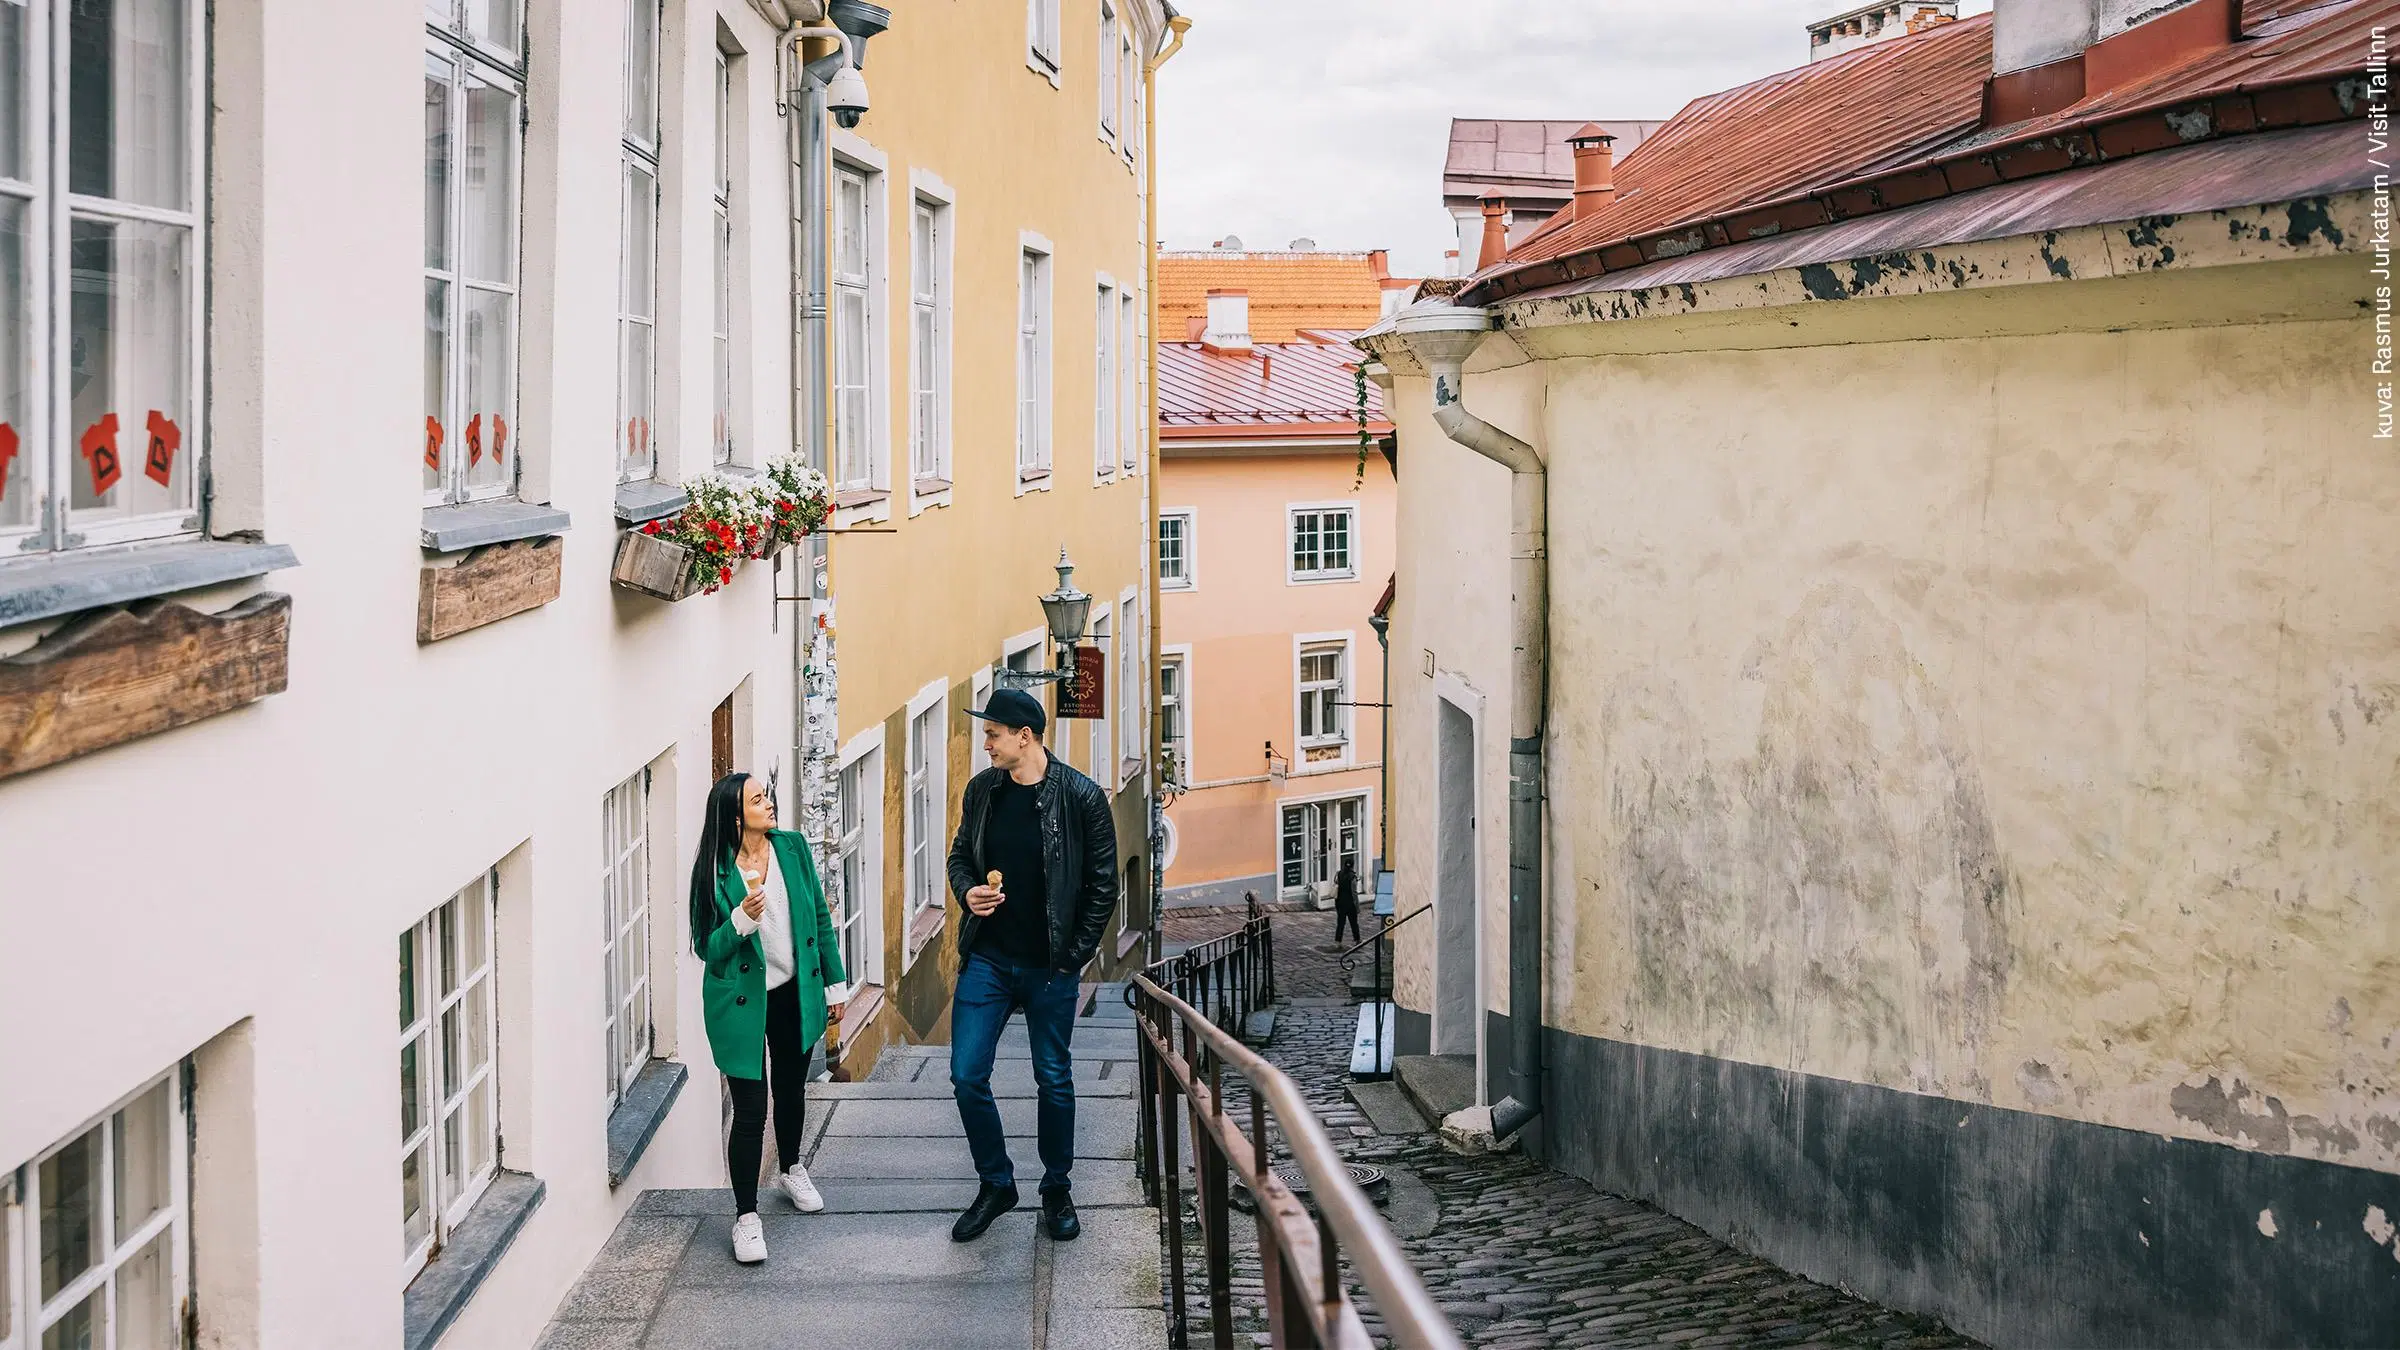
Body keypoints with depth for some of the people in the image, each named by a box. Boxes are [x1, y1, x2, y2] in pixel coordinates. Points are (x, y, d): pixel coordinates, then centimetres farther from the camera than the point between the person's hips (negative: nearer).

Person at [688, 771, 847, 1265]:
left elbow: (820, 919, 6)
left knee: (791, 1088, 23)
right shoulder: (713, 871, -15)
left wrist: (834, 982, 8)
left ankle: (791, 1169, 48)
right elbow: (706, 947, -11)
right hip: (742, 1002, -5)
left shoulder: (793, 849, -3)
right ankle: (746, 1216, 5)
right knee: (750, 1108, -6)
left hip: (796, 993, 5)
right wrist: (741, 920, -30)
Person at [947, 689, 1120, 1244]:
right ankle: (995, 1184, 17)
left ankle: (1057, 1189, 26)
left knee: (1054, 1079, 8)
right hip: (987, 958, 3)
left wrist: (1074, 955, -7)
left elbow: (1103, 884, -5)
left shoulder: (1081, 797, -10)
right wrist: (967, 890, -6)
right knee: (967, 1075, -1)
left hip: (1051, 967, -3)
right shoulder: (981, 790, 2)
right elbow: (960, 855, 16)